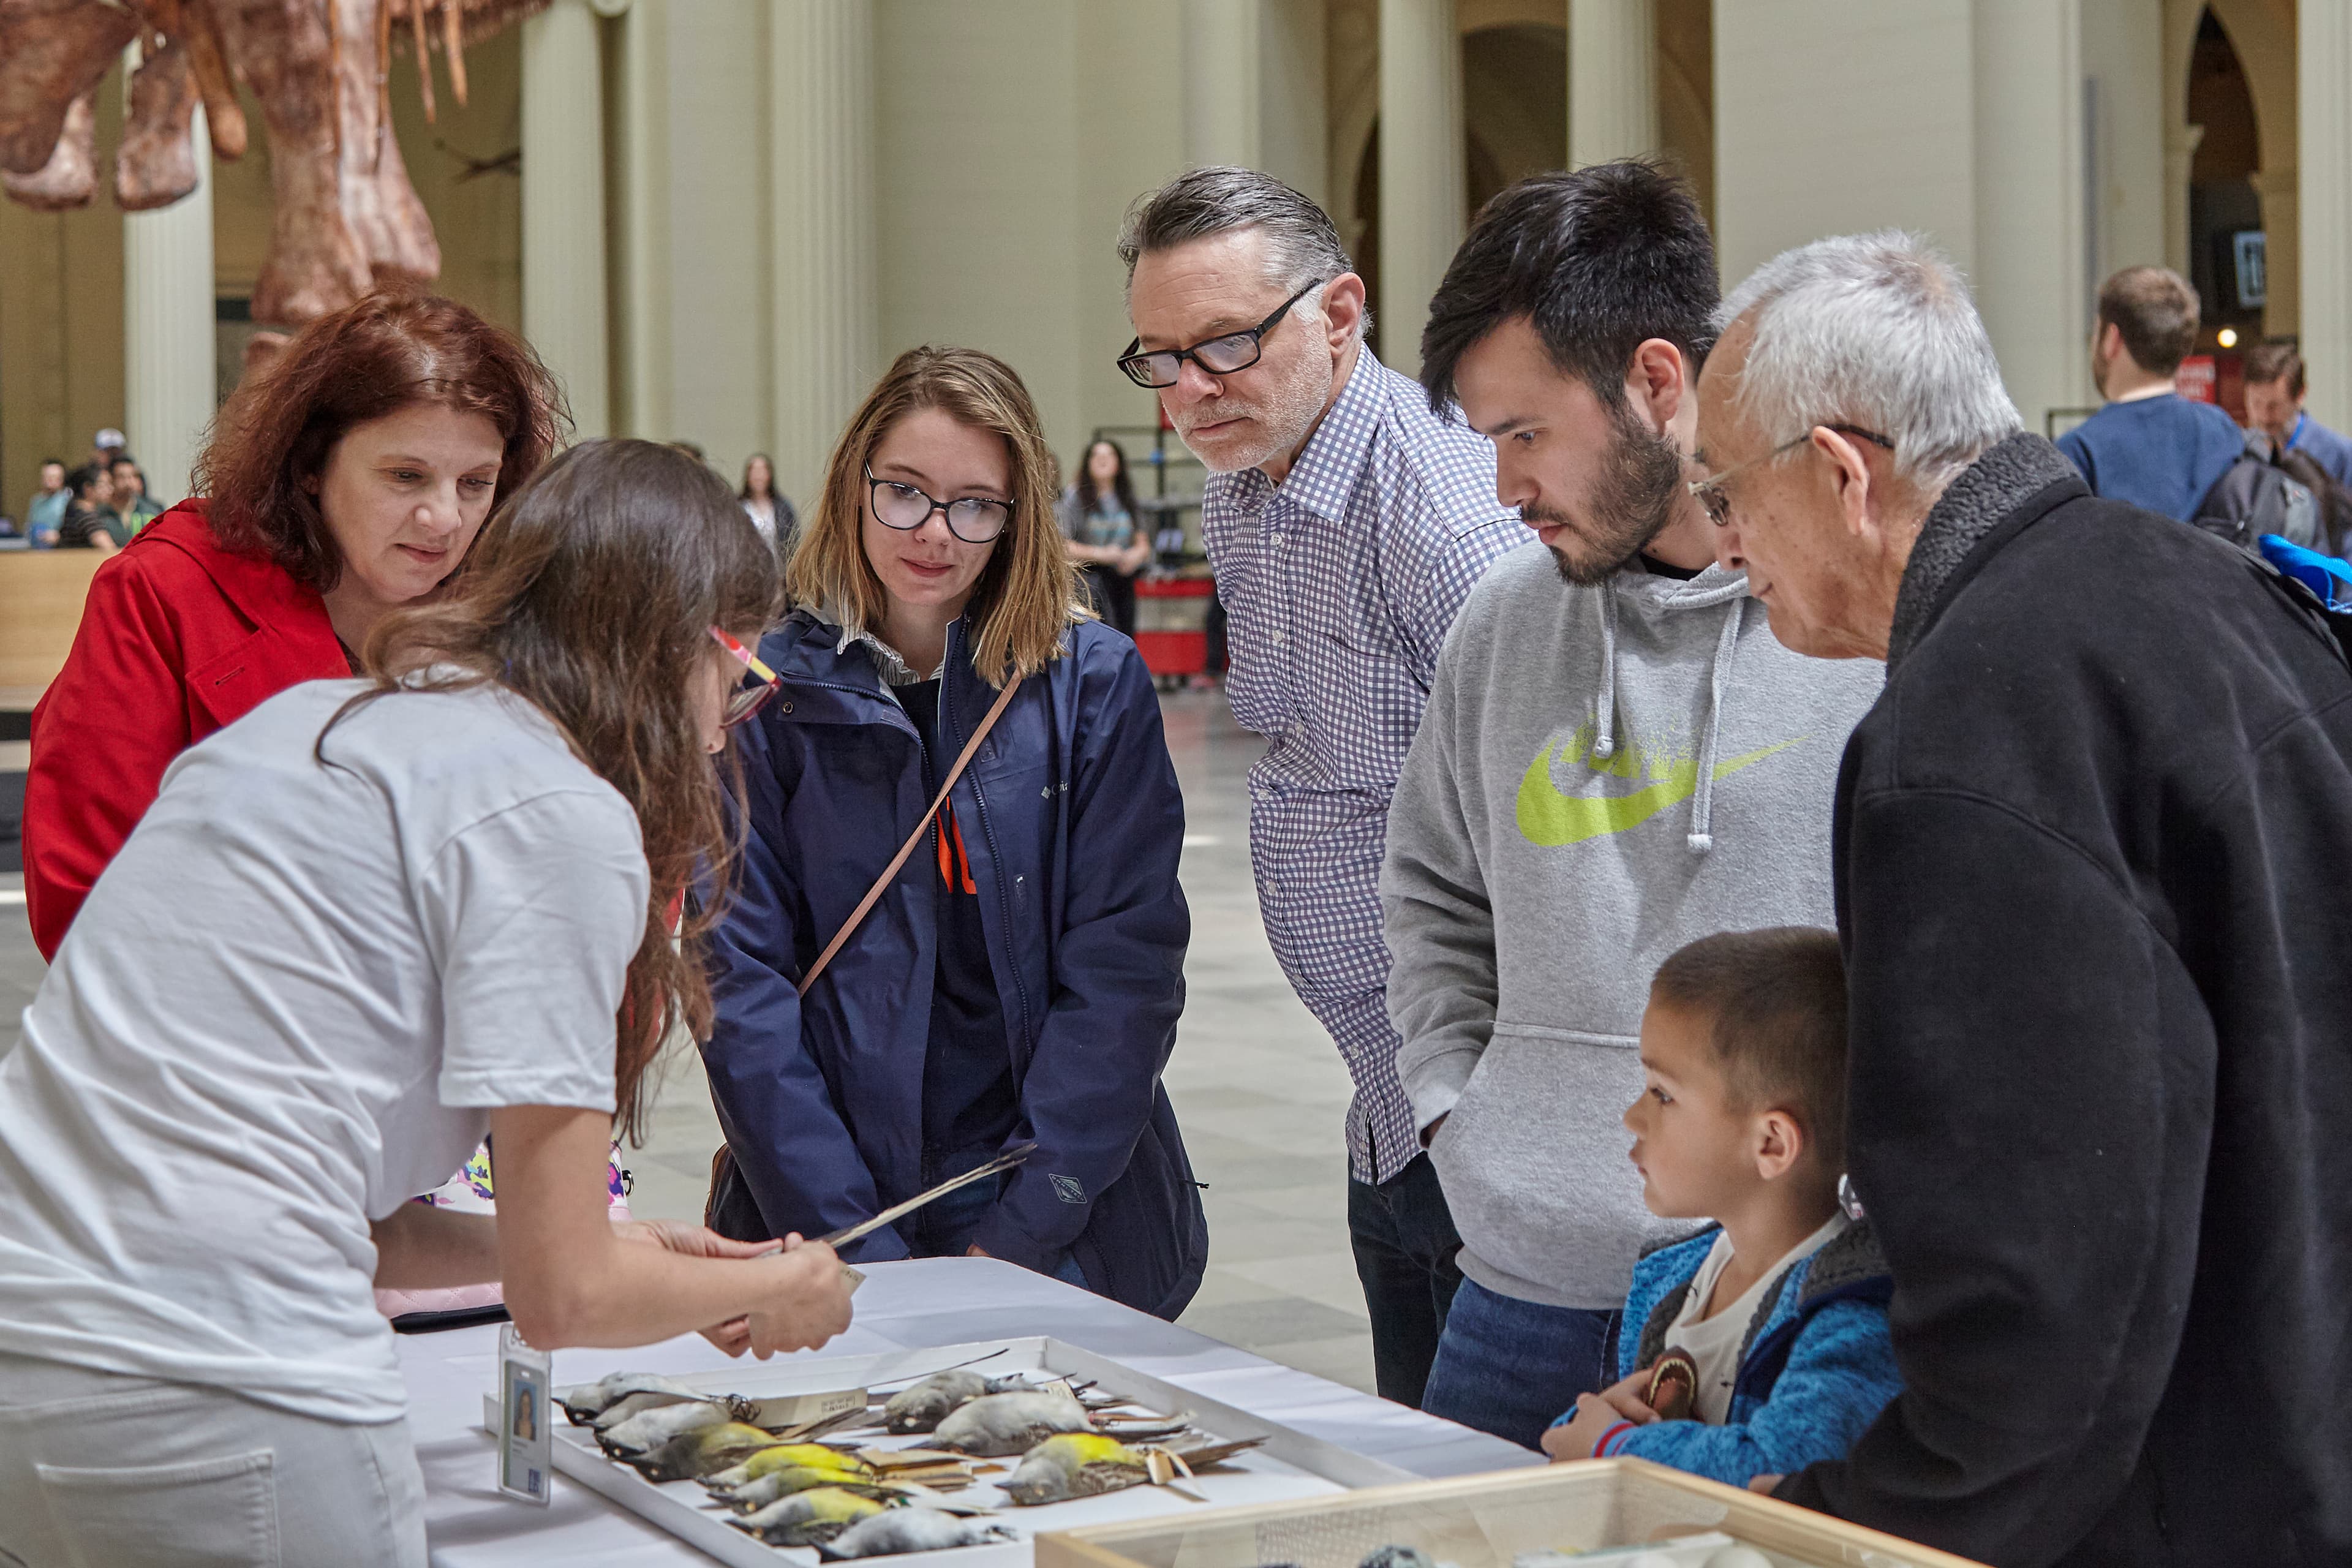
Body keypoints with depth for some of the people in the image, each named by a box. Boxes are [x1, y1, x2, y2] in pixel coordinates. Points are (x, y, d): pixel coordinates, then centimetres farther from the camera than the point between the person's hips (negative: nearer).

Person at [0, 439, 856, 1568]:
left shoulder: (300, 717, 18)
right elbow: (560, 1297, -6)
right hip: (216, 1411, -9)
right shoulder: (560, 814, -7)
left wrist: (622, 1259, 23)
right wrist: (771, 1290, 13)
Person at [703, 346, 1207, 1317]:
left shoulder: (1096, 685, -1)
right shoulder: (769, 692, -2)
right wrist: (848, 1240, -14)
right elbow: (740, 980, -5)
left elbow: (1124, 965, -5)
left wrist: (1023, 1231, -13)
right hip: (823, 1230, 0)